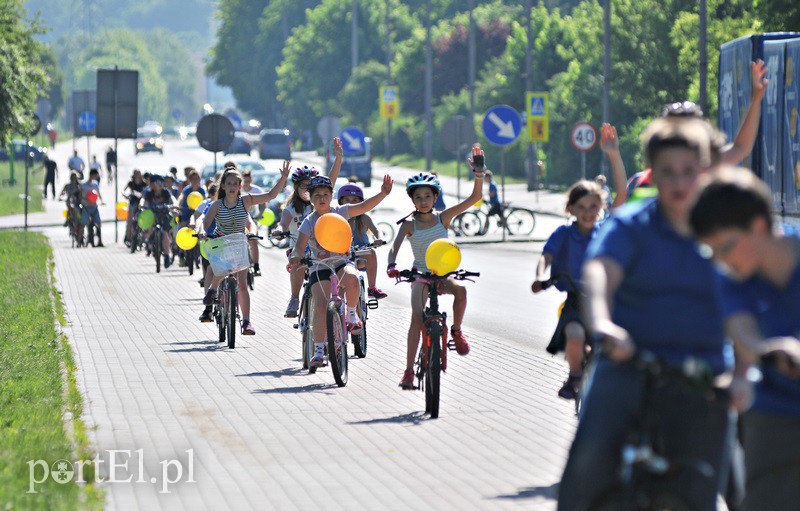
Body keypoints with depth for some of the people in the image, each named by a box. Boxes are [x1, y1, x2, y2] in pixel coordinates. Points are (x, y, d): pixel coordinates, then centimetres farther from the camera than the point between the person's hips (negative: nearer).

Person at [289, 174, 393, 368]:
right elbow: (300, 246, -13)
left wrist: (383, 193, -25)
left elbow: (365, 206, -9)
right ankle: (318, 350, -8)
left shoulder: (340, 212, -1)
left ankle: (352, 314, -7)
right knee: (320, 304, -17)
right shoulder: (309, 222, -4)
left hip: (341, 261, 0)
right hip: (319, 266, 0)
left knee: (351, 279, -36)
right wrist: (295, 257, -37)